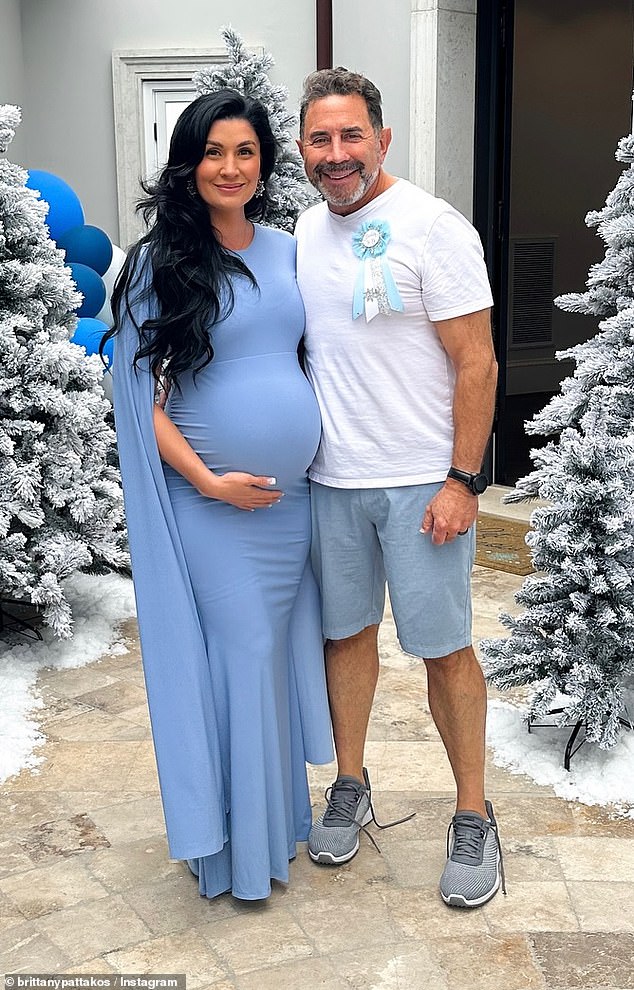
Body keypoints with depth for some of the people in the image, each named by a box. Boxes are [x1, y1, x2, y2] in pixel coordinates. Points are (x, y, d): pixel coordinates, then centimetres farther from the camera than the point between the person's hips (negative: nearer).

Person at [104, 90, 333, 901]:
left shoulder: (287, 251, 8)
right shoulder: (161, 263, -7)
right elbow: (141, 392, -8)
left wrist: (322, 454, 9)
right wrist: (208, 480, -16)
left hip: (295, 493, 5)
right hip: (213, 501, -5)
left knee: (286, 649, 13)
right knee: (239, 654, 1)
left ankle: (282, 812, 32)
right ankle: (236, 842, 19)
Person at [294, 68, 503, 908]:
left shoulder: (433, 228, -11)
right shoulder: (304, 232, 8)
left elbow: (477, 364, -13)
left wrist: (462, 481, -16)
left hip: (421, 482, -5)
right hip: (331, 477, 6)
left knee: (444, 648, 2)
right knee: (346, 631, 14)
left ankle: (474, 817, 18)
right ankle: (351, 787, 32)